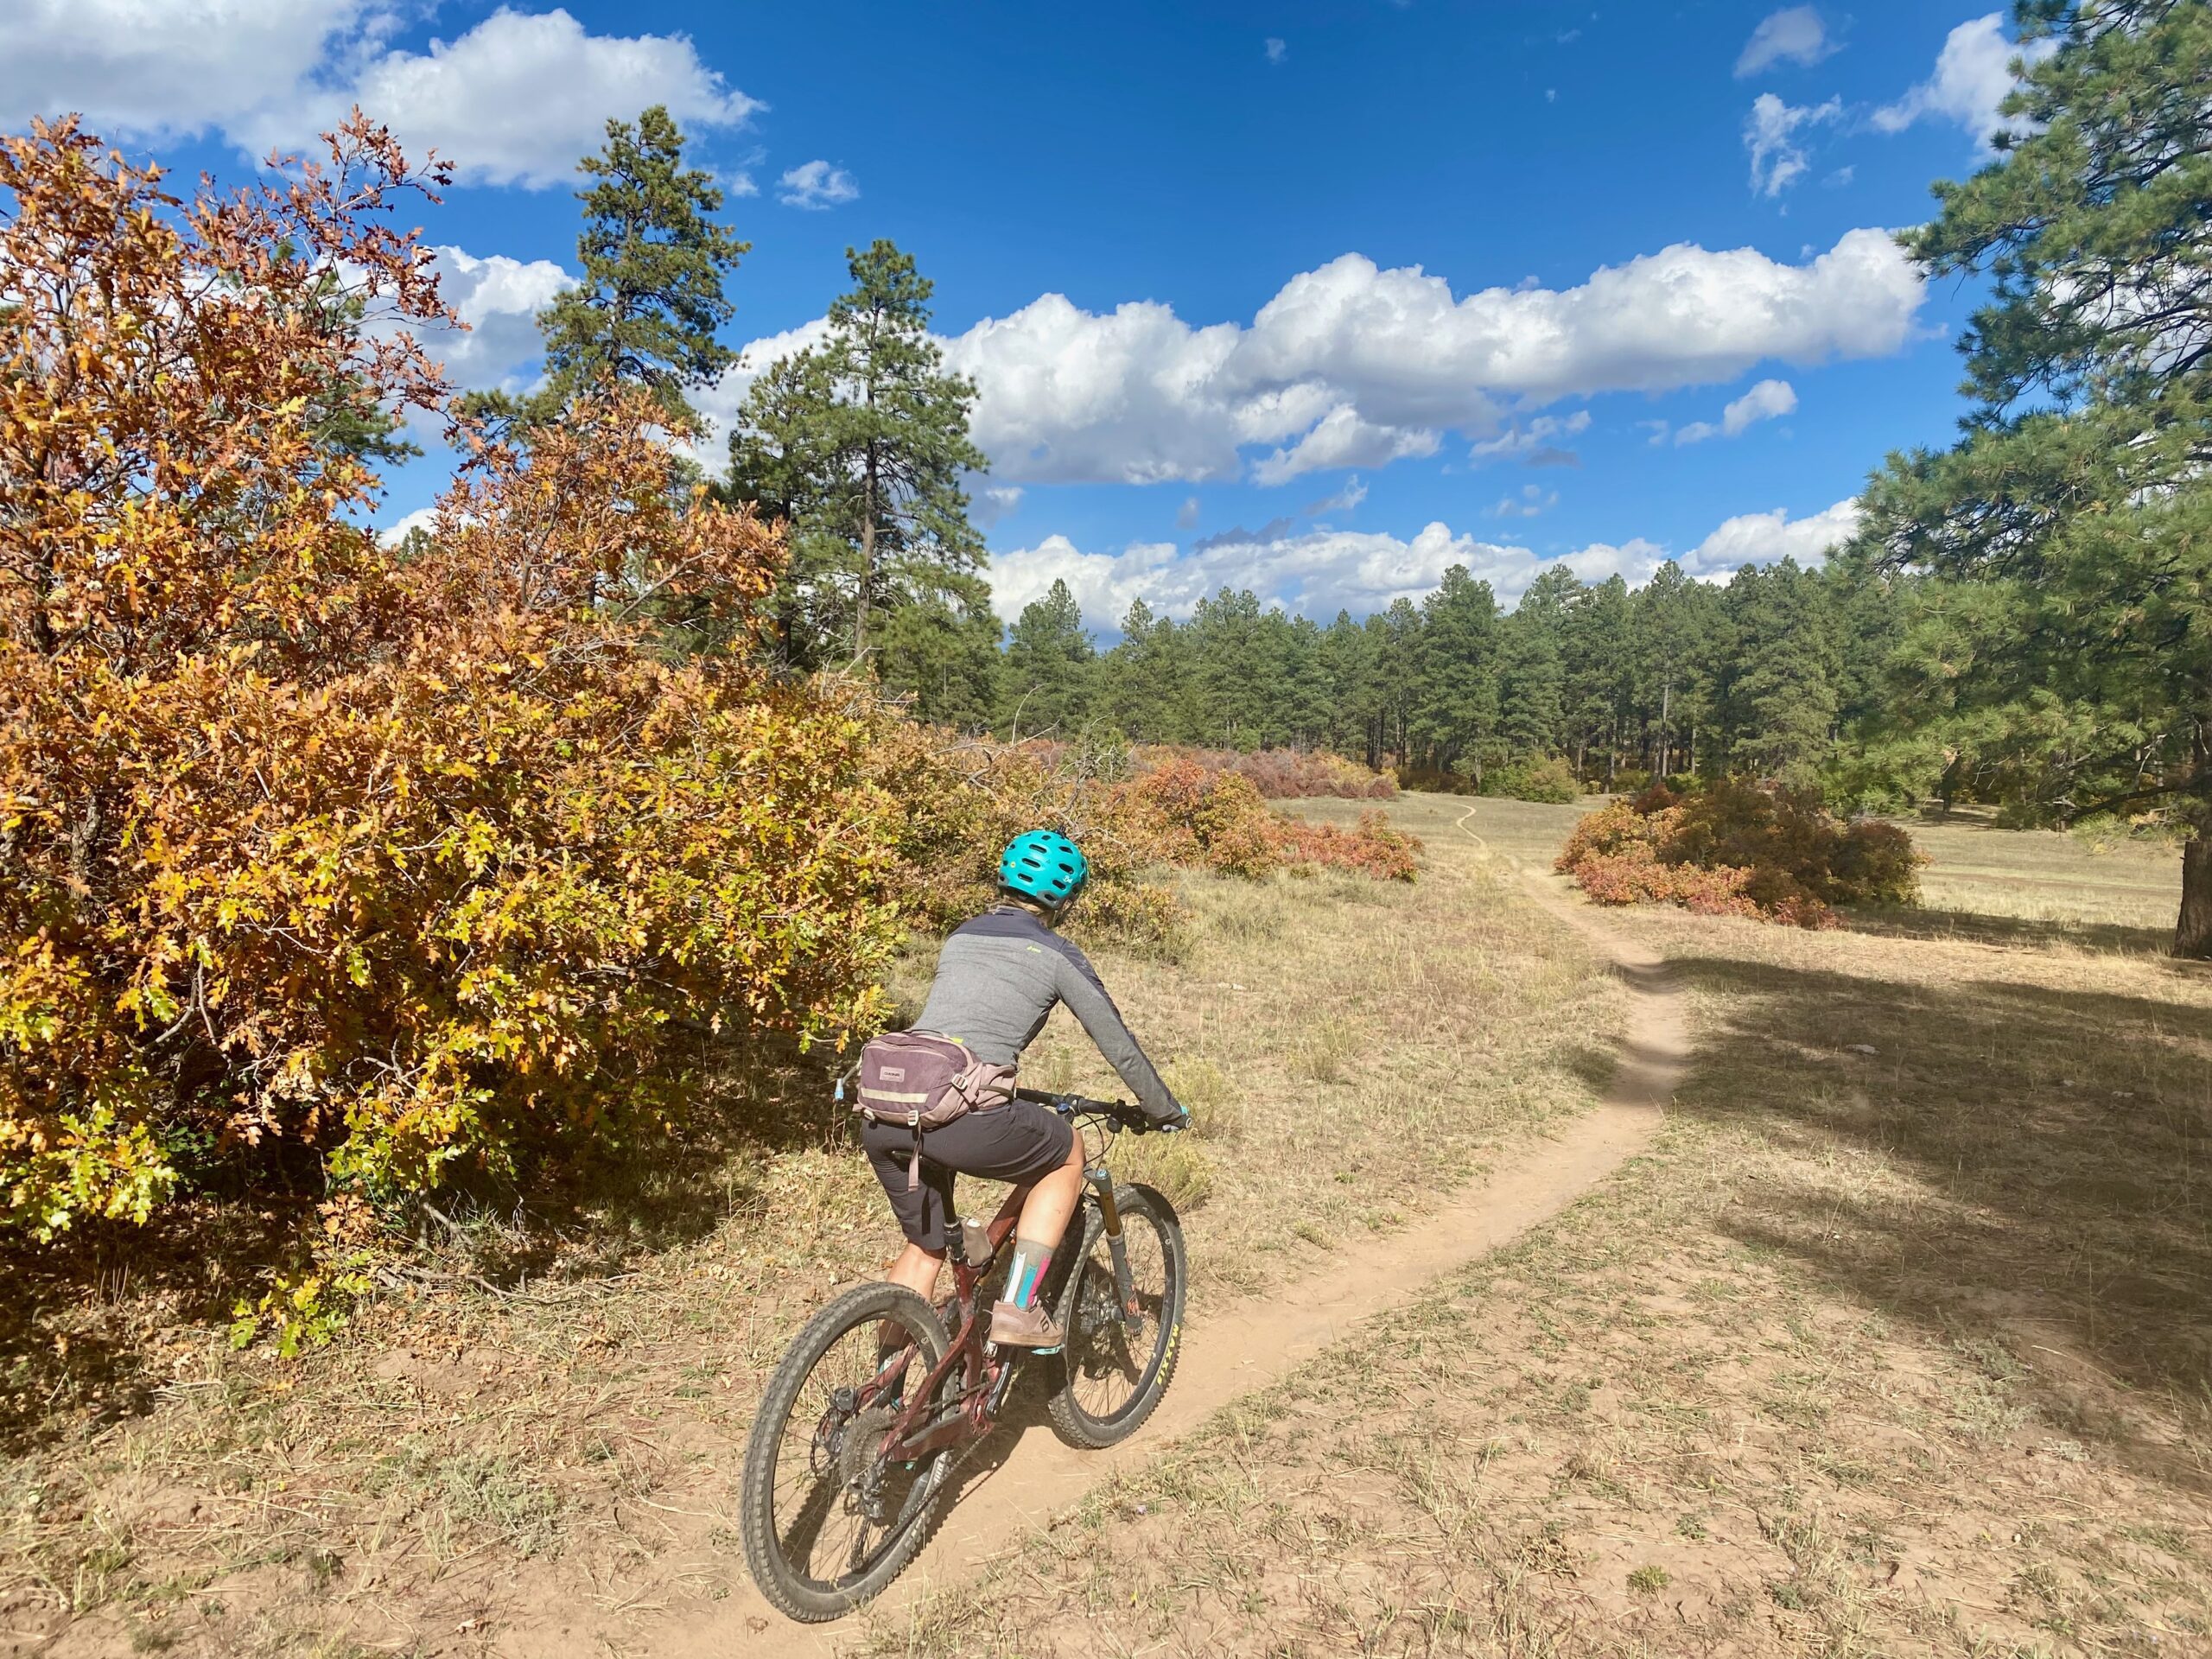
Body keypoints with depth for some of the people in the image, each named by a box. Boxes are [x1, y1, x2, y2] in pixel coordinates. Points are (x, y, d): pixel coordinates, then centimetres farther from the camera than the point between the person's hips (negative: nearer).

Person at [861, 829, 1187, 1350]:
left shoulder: (960, 937, 24)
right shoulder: (1057, 956, 8)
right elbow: (1119, 1047, 15)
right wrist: (1168, 1113, 32)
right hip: (963, 1119, -6)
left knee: (924, 1247, 26)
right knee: (1068, 1155, 22)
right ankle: (1018, 1309, 15)